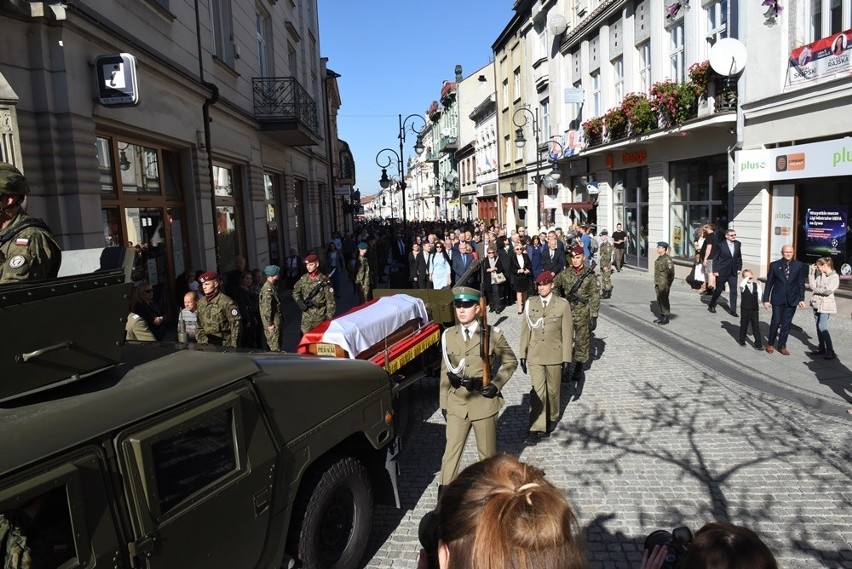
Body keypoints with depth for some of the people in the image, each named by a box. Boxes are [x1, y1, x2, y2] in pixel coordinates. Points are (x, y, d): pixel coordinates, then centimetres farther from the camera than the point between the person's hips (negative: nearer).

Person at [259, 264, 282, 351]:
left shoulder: (272, 287, 13)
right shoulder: (268, 289, -19)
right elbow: (266, 307, -22)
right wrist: (269, 324, -21)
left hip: (276, 320, 10)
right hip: (273, 322, -10)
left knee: (277, 343, 18)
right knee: (275, 347, -6)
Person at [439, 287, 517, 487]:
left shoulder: (492, 334, -7)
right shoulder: (449, 335, 1)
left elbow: (510, 362, 4)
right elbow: (445, 370, 8)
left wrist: (496, 384, -10)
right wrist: (444, 402, 9)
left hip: (484, 402, -1)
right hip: (457, 403, 2)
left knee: (488, 452, 14)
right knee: (451, 452, 0)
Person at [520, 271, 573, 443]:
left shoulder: (563, 305, -6)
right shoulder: (530, 303, 0)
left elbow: (567, 334, -4)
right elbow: (525, 330, 4)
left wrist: (567, 359, -5)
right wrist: (523, 355, 3)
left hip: (555, 356, 0)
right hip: (534, 356, 0)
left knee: (553, 390, 15)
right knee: (537, 391, -5)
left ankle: (552, 418, 38)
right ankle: (537, 428, 0)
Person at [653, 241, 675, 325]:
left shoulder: (667, 259, -15)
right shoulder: (659, 258, 13)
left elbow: (671, 272, -18)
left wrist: (668, 284, -18)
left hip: (664, 284, -9)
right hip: (658, 283, 9)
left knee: (664, 300, -3)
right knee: (659, 300, 13)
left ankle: (666, 318, 4)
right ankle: (662, 316, 23)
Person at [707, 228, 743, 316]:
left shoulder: (738, 244, 4)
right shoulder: (720, 245, -9)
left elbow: (739, 257, 13)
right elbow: (715, 258, -6)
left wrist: (739, 268, 6)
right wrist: (715, 271, -10)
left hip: (733, 272, 4)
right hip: (722, 272, -4)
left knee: (733, 291, 1)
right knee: (718, 290, 8)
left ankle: (733, 310, 7)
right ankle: (711, 306, 27)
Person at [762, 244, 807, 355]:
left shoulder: (799, 265, 3)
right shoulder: (774, 265, 0)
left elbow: (801, 284, 5)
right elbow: (769, 283, 2)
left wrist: (801, 299, -1)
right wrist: (766, 299, -1)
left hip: (792, 300, 1)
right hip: (778, 299, -1)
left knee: (786, 323, 6)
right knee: (776, 322, -5)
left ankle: (782, 346, 18)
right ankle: (770, 343, 15)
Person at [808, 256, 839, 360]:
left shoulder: (834, 276, -11)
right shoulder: (819, 274, 8)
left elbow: (827, 291, -21)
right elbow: (812, 286, 2)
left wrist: (816, 290, -7)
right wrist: (812, 273, -1)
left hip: (825, 304, -7)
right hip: (816, 303, 7)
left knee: (822, 327, -12)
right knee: (818, 326, 11)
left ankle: (830, 351, -5)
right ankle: (821, 348, 21)